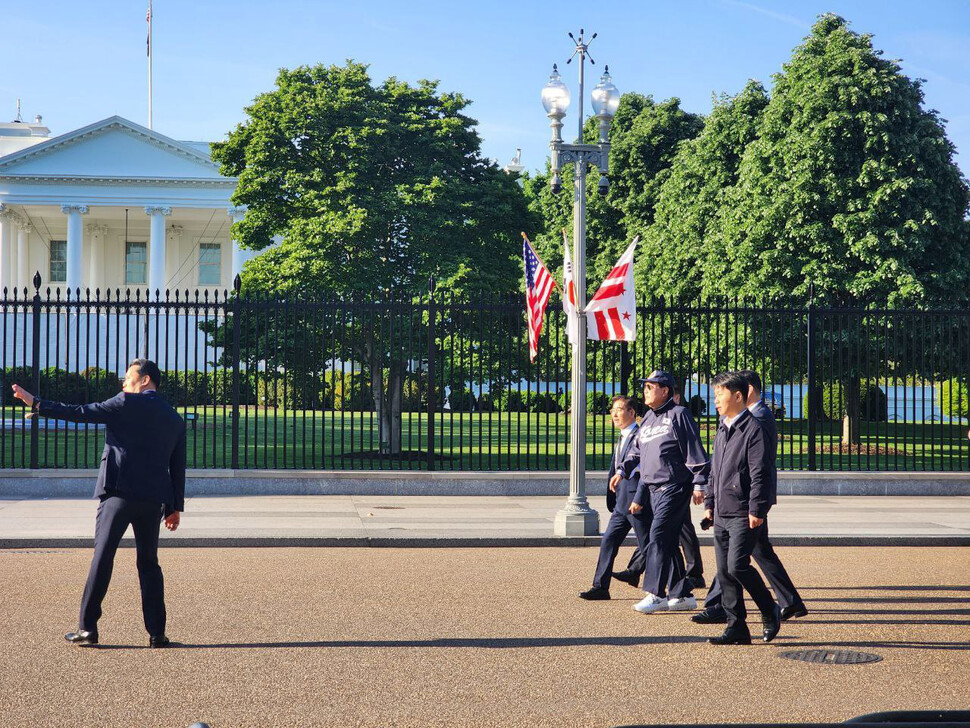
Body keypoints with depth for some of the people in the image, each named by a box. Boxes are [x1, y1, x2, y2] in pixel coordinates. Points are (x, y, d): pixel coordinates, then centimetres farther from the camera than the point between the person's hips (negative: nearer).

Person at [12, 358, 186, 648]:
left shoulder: (126, 404, -2)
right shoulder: (175, 420, 15)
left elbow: (79, 413, -7)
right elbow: (178, 468, 16)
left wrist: (36, 404, -1)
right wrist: (176, 507, 21)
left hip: (119, 493, -5)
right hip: (153, 500, 5)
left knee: (102, 558, 0)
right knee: (149, 564, 11)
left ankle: (87, 628, 0)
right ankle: (156, 633, 7)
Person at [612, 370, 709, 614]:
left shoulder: (678, 415, -7)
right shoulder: (648, 419, 17)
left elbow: (694, 451, -10)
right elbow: (637, 452, 26)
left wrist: (698, 483, -13)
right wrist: (623, 470, 17)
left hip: (675, 488, -8)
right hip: (653, 490, 8)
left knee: (658, 537, -14)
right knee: (668, 543, 9)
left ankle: (656, 594, -12)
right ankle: (682, 595, 15)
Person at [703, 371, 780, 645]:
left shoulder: (753, 429, -10)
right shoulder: (722, 431, 17)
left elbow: (759, 473, -15)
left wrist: (756, 510, -19)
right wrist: (709, 503, 21)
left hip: (744, 514, -9)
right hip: (722, 514, 9)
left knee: (737, 566, -15)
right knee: (724, 571, 6)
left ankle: (770, 612, 5)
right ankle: (737, 629, 11)